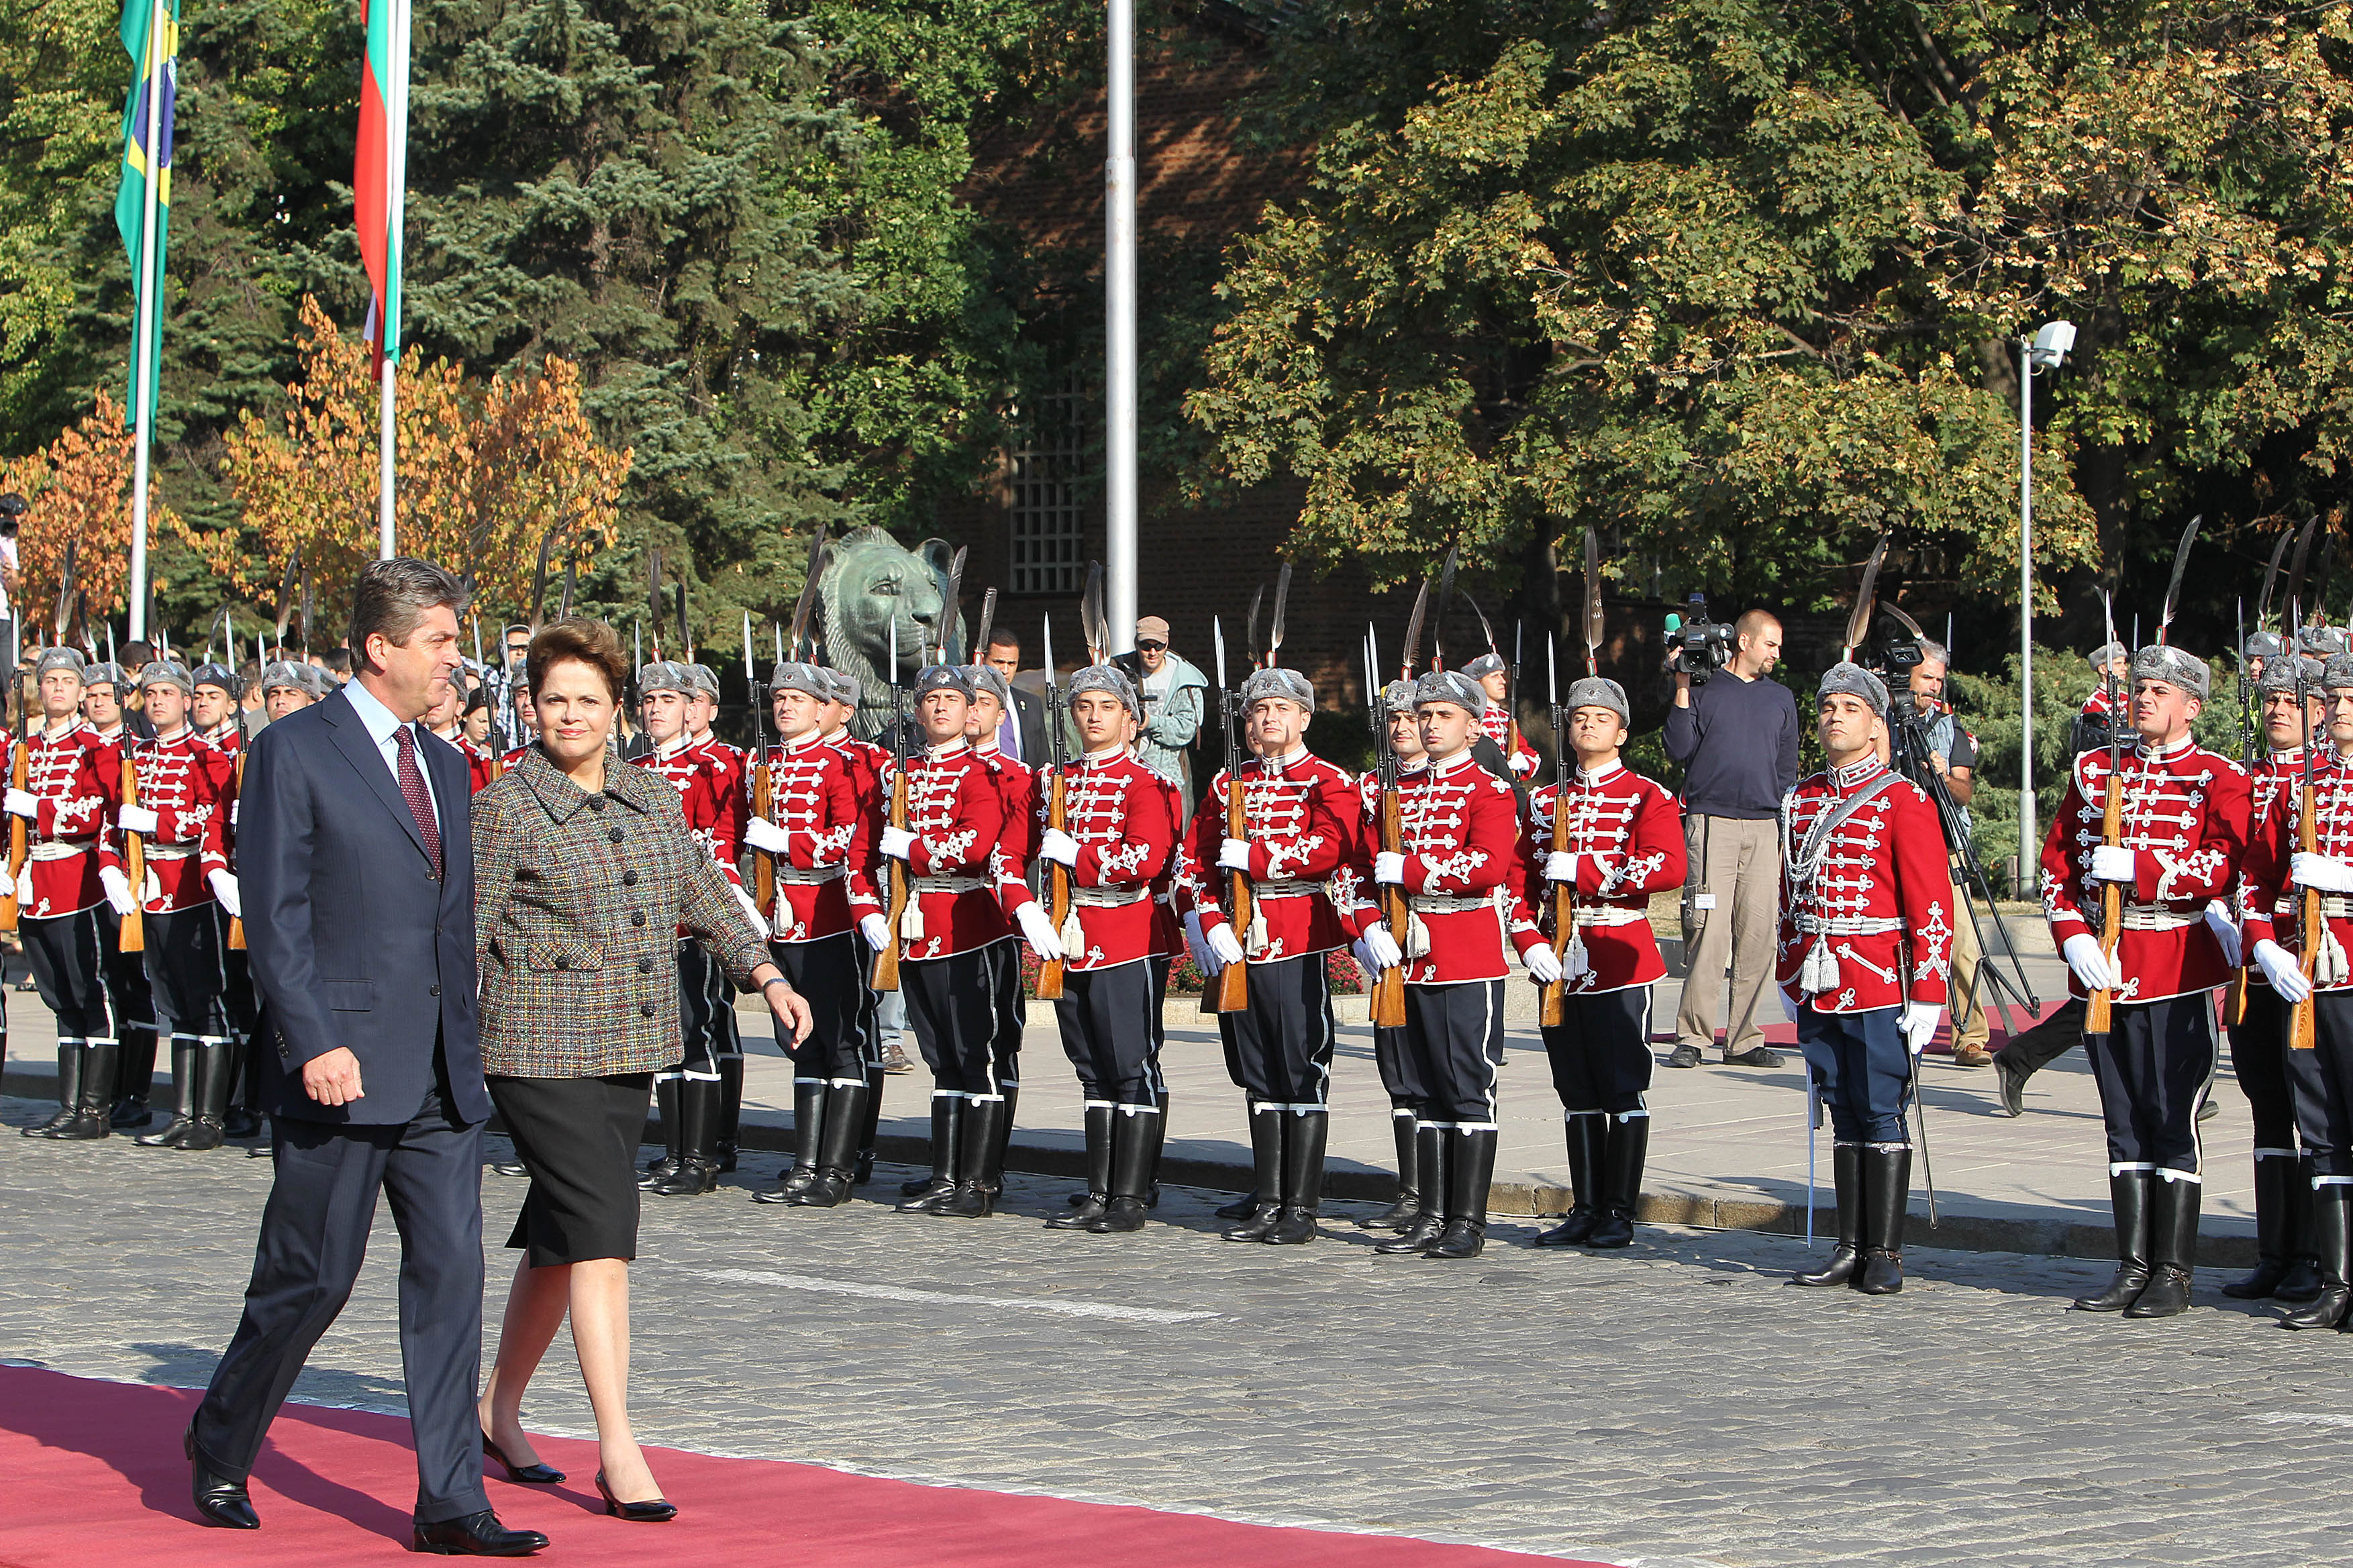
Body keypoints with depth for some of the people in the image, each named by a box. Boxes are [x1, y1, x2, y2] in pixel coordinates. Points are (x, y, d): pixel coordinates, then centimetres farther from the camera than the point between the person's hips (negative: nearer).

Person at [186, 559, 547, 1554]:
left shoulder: (444, 767, 16)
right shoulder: (294, 752, -5)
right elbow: (274, 915, -10)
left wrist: (466, 1044, 16)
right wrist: (315, 1041, -18)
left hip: (440, 1077, 6)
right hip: (343, 1067, -6)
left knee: (451, 1270, 0)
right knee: (312, 1277, 1)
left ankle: (449, 1503, 3)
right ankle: (220, 1450, 25)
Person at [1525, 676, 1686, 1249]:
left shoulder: (1646, 798, -1)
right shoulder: (1544, 801, 15)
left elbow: (1668, 868, -16)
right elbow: (1525, 877, 17)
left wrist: (1581, 871, -19)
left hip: (1619, 960, -5)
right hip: (1561, 960, 5)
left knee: (1623, 1090, -3)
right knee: (1577, 1092, 8)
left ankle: (1620, 1213, 2)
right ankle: (1585, 1209, 13)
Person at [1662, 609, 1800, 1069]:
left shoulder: (1781, 698, 18)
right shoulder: (1705, 689, 6)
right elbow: (1678, 749, -4)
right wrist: (1682, 687, -7)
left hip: (1763, 827, 4)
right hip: (1711, 823, -4)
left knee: (1758, 935, 0)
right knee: (1708, 931, -11)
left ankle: (1745, 1040, 5)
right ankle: (1691, 1036, -7)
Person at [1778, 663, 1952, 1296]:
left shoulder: (1903, 801, -5)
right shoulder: (1800, 800, 12)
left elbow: (1932, 904, -8)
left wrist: (1927, 994, -12)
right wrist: (1788, 977, 16)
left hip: (1881, 986, -5)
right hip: (1819, 988, 5)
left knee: (1881, 1115, -2)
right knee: (1843, 1115, 9)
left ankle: (1885, 1255, 3)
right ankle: (1851, 1248, 14)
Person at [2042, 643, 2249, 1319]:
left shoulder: (2217, 777, -1)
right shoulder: (2093, 771, 14)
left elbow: (2221, 869, -13)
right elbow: (2057, 865, 11)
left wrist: (2135, 867, -19)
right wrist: (2074, 936, -4)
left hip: (2178, 971, -5)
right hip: (2103, 965, 5)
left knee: (2173, 1118, -3)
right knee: (2124, 1119, 8)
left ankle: (2173, 1275, 2)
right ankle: (2133, 1268, 14)